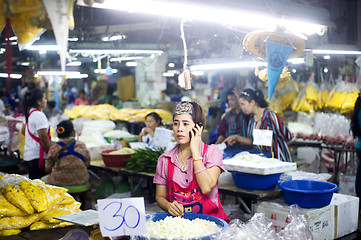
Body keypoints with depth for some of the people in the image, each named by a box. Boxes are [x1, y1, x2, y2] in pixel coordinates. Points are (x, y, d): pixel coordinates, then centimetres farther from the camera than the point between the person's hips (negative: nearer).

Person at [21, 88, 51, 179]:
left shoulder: (29, 113, 11)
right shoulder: (39, 115, -18)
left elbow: (23, 131, 23)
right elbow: (43, 138, -20)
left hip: (28, 155, 10)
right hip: (37, 156, -10)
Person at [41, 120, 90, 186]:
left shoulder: (53, 148, -6)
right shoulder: (82, 146, -3)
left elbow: (47, 169, 0)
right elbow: (87, 164, 6)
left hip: (59, 182, -2)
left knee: (43, 180, 27)